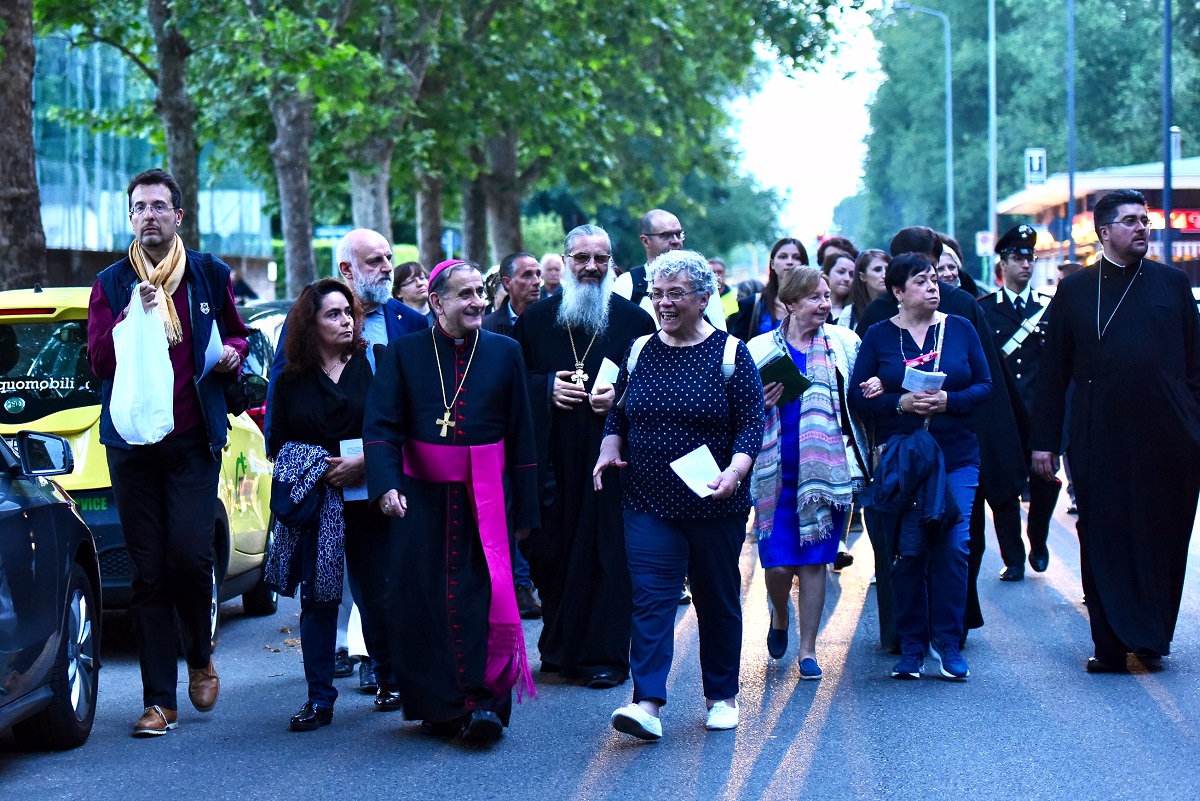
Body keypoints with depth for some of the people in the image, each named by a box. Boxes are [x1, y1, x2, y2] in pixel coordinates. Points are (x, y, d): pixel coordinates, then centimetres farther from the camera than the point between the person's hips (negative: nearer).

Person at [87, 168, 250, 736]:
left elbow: (236, 333, 22)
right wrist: (132, 315, -16)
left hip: (194, 439, -1)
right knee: (149, 572, 1)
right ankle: (159, 701, 5)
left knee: (190, 554, -14)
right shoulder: (111, 284, 6)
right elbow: (98, 360, -2)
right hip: (132, 441, 1)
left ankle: (200, 656, 16)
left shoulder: (209, 275, 8)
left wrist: (233, 352, 0)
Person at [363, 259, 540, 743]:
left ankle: (482, 702, -6)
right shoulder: (403, 354, 2)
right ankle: (437, 707, 11)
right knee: (425, 602, 2)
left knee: (483, 595, -7)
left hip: (487, 498, 0)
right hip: (422, 497, 0)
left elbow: (521, 435, 7)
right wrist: (388, 484, -20)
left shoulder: (505, 353, 6)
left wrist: (524, 508, 5)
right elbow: (381, 426, -4)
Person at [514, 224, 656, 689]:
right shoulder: (535, 320, 9)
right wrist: (548, 388, -6)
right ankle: (561, 646, 18)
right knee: (552, 550, 3)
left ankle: (604, 654, 3)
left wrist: (620, 396, -13)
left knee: (607, 551, -3)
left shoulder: (635, 321, 4)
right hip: (553, 461, 2)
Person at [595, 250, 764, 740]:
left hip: (714, 505, -2)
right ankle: (647, 704, -16)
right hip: (648, 502, 2)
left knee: (718, 601, 11)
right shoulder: (640, 351, 6)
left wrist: (735, 470, -23)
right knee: (650, 598, -10)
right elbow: (619, 414, 15)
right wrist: (610, 447, -3)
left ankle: (722, 696, 25)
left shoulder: (730, 354, -4)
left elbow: (751, 425, -7)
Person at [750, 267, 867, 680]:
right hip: (777, 471, -1)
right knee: (778, 562, -3)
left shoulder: (844, 342, 7)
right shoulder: (760, 348, 4)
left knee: (814, 560, 2)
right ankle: (779, 617, 29)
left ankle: (808, 650, 13)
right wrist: (758, 404, -13)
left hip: (827, 468, 1)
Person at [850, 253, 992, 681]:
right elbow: (858, 396, 1)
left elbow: (984, 385, 5)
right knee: (906, 553, 0)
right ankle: (911, 646, 9)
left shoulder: (960, 329, 7)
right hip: (899, 458, 0)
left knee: (953, 548, -7)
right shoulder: (879, 336, 4)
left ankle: (948, 643, 3)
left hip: (956, 456, 1)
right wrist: (901, 403, -14)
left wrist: (949, 400, -12)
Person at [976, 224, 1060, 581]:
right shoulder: (982, 309, 7)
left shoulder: (1048, 308, 11)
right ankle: (1013, 559, 9)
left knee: (1045, 482, -4)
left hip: (1040, 413, 1)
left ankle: (1038, 543, 22)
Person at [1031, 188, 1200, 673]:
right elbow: (1052, 372, 7)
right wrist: (1044, 440, 3)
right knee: (1103, 542, 1)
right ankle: (1111, 645, 7)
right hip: (1099, 438, 0)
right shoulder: (1074, 290, 7)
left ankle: (1151, 636, 19)